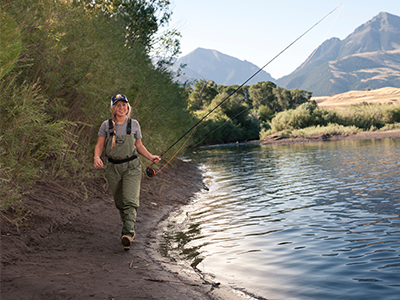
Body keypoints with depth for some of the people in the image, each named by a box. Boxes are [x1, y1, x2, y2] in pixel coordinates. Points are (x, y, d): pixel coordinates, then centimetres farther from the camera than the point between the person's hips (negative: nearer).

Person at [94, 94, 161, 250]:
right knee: (119, 202, 10)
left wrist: (150, 156, -1)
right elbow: (99, 145, 4)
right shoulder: (106, 125, 1)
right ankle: (131, 228, 33)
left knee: (130, 200, -17)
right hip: (113, 167, 2)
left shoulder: (134, 124, 3)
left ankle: (128, 234, -24)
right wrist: (97, 157, -17)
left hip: (132, 166, -1)